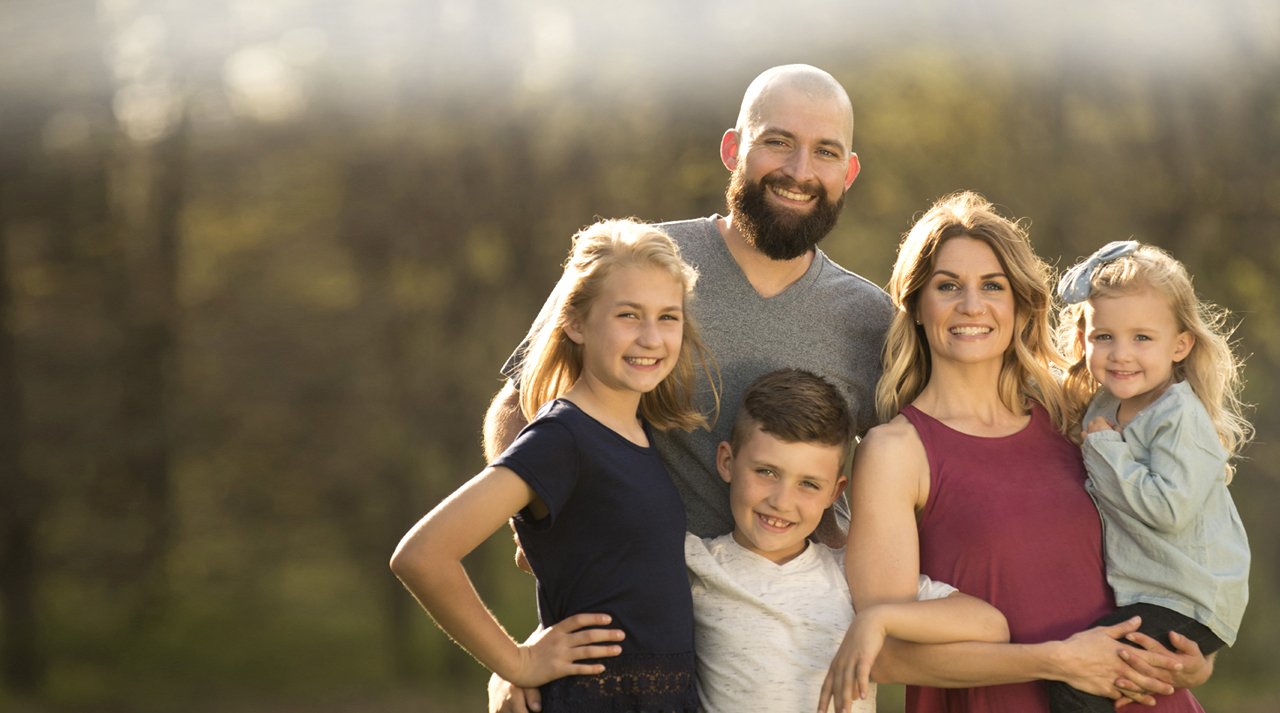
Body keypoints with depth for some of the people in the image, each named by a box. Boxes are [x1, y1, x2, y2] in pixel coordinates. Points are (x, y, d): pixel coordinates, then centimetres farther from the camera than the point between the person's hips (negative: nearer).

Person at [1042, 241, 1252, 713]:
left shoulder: (1181, 416, -15)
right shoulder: (1104, 407, 10)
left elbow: (1170, 509, -26)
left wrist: (1104, 451, -18)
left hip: (1185, 606, -9)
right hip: (1134, 593, 9)